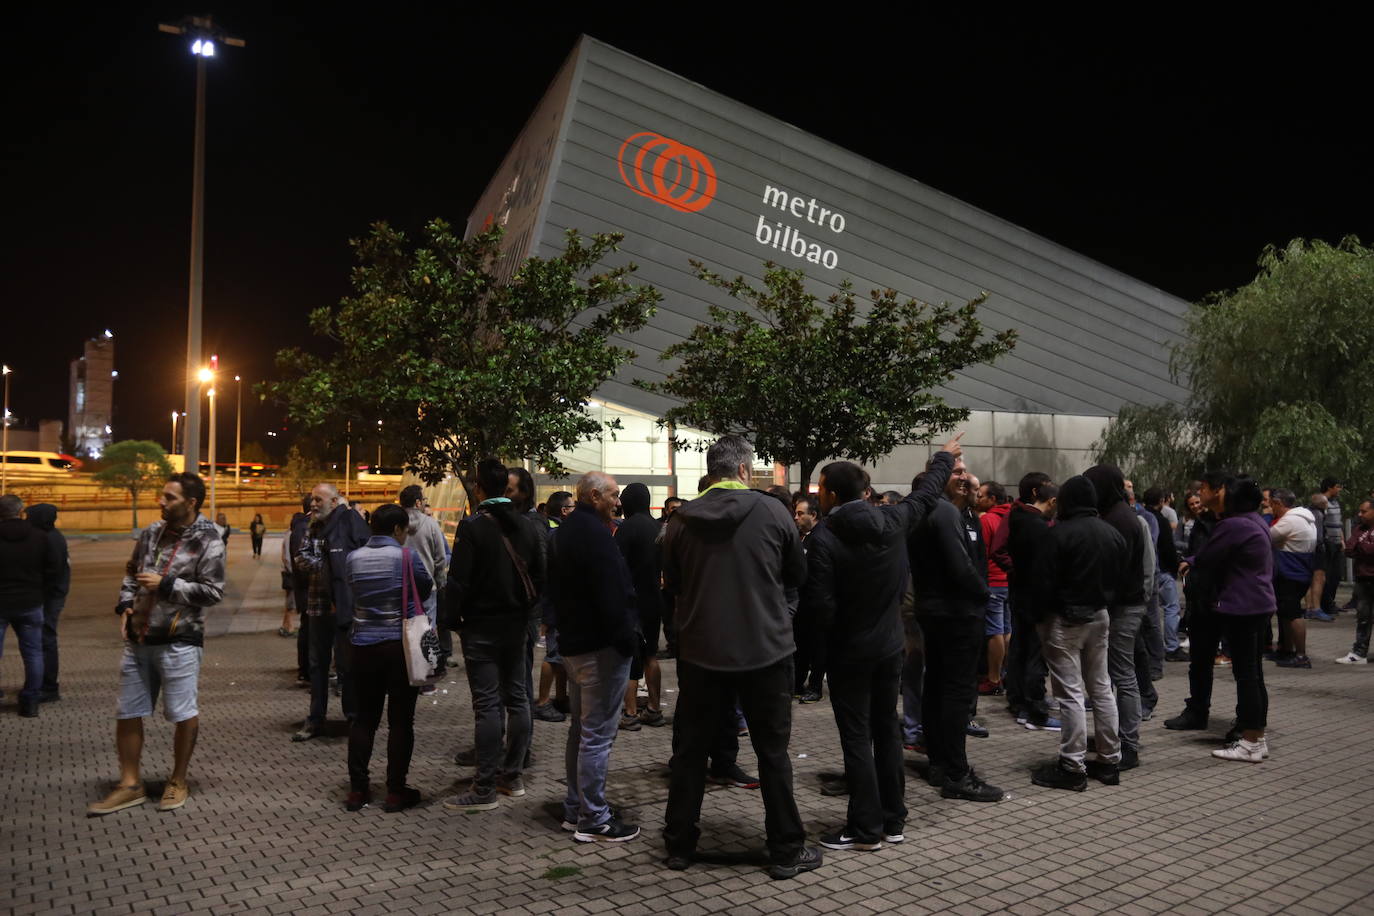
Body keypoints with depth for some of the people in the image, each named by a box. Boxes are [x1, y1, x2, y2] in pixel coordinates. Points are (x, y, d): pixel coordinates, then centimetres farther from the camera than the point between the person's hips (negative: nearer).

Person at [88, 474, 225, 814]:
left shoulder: (208, 541, -11)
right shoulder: (152, 532, 7)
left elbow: (212, 591, -15)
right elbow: (131, 572, 20)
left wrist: (165, 585, -17)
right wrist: (125, 606, 5)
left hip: (179, 641, -6)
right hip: (138, 639, 7)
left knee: (184, 714, 4)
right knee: (128, 713, 12)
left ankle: (177, 781, 23)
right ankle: (130, 785, 25)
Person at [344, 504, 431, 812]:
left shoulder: (353, 558, 2)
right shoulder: (408, 556, -11)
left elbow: (353, 593, 11)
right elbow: (426, 590, 1)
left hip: (364, 644, 4)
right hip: (401, 645, -4)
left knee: (365, 716, 13)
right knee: (401, 719, 4)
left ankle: (357, 790, 16)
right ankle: (396, 791, 8)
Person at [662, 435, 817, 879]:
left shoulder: (682, 520, -4)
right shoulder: (771, 511, -9)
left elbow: (673, 583, 8)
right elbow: (797, 573, 3)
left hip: (701, 651, 2)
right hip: (766, 648, -1)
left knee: (690, 750, 14)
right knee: (773, 751, 11)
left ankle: (679, 845, 24)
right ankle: (786, 850, 18)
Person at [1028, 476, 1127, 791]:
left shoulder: (1060, 533, -16)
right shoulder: (1112, 533, 6)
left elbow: (1044, 581, -16)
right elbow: (1122, 575, 12)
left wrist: (1040, 617, -4)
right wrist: (1104, 602, 18)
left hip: (1065, 619, -7)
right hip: (1100, 617, 7)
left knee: (1070, 693, -4)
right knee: (1101, 688, 15)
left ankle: (1072, 767, 0)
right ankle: (1109, 761, 21)